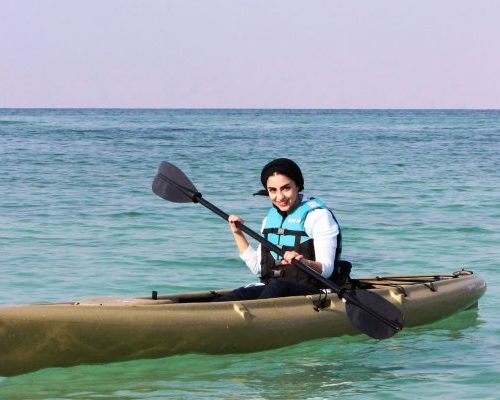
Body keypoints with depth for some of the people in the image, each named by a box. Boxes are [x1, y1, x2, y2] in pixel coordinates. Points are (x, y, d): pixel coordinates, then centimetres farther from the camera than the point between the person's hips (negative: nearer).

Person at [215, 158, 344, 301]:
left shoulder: (318, 215, -4)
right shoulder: (271, 218, 18)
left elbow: (326, 270, -14)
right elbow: (257, 267, 21)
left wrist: (305, 262, -35)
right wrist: (238, 233, 17)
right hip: (270, 288, 6)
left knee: (278, 287, -39)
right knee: (239, 295, -27)